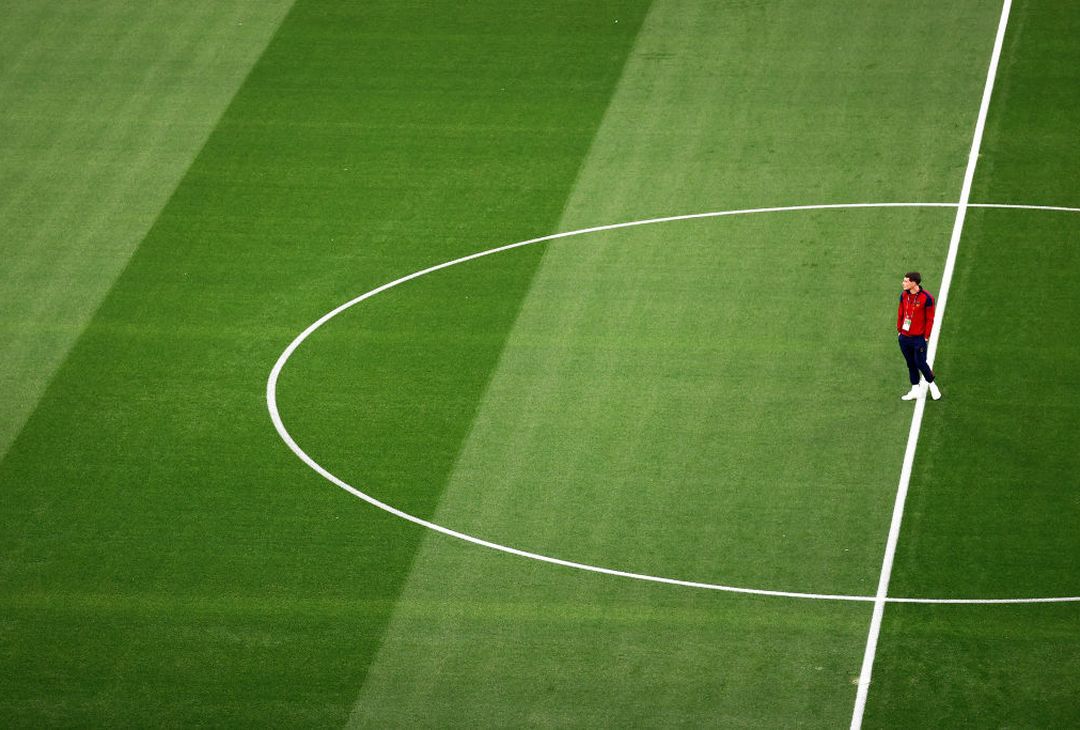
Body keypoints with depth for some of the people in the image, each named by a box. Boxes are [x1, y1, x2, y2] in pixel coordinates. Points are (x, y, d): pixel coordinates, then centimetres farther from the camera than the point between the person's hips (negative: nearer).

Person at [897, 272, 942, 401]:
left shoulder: (926, 297, -14)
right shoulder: (904, 295, 3)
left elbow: (930, 318, -9)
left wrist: (926, 336, -9)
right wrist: (899, 330, 10)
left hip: (918, 338, -6)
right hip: (904, 337, 6)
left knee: (920, 363, -3)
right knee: (910, 364, 11)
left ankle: (931, 384, 20)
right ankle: (915, 390, 21)